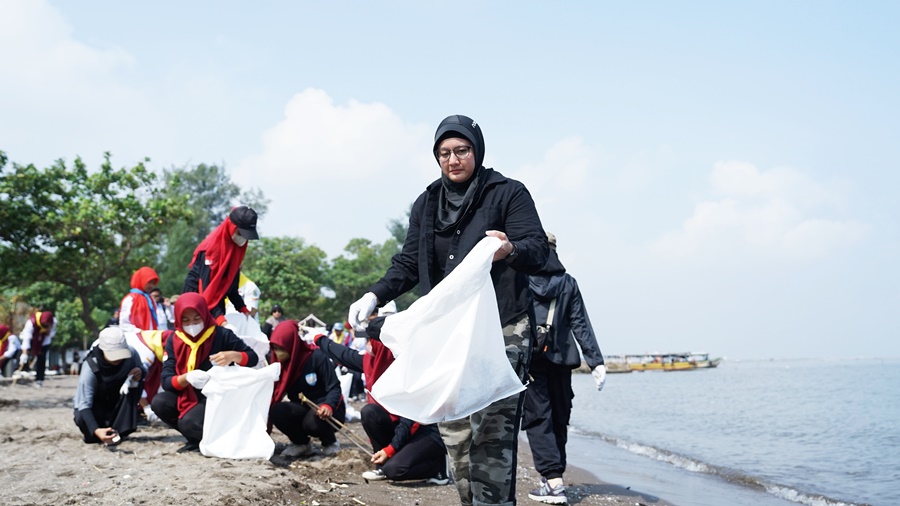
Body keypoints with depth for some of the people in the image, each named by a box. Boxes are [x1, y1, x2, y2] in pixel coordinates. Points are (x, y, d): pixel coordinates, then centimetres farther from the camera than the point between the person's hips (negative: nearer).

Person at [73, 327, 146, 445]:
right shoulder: (91, 367, -32)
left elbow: (143, 371, -2)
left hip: (117, 406, 3)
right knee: (81, 419, -37)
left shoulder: (131, 354, -23)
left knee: (136, 381, -25)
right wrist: (96, 430, -53)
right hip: (95, 408, -3)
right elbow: (84, 405, -35)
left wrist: (140, 372, -29)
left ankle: (117, 430, -19)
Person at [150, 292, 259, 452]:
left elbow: (253, 358, -8)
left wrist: (233, 355, -30)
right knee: (159, 403, -22)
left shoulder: (221, 335, -11)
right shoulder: (173, 341, -3)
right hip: (187, 396, 5)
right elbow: (166, 380, -10)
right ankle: (197, 438, -1)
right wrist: (187, 378, -33)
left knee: (188, 422, -30)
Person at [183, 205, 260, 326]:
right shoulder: (211, 247, -21)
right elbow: (206, 286, -27)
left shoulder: (237, 246, 2)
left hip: (216, 300, 7)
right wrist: (219, 316, -35)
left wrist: (243, 308, 5)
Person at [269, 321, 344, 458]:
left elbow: (334, 388, -20)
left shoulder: (317, 357, -20)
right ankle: (301, 444, 3)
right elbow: (276, 393, -4)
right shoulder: (281, 362, -6)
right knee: (277, 412, -25)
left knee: (313, 422, -37)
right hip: (302, 409, 5)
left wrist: (328, 406, -39)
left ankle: (330, 442, 0)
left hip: (327, 410, -4)